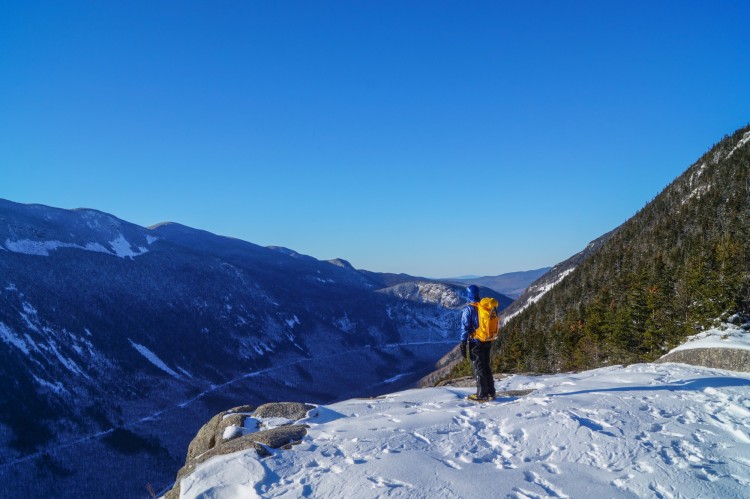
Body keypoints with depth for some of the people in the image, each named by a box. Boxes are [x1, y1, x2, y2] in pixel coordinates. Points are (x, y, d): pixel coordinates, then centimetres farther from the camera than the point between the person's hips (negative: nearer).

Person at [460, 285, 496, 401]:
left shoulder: (468, 309, -13)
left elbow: (465, 327, -14)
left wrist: (463, 344, -11)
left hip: (475, 342, -6)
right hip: (487, 342, 6)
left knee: (478, 368, 1)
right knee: (486, 367, 15)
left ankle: (482, 394, 4)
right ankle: (490, 392, 19)